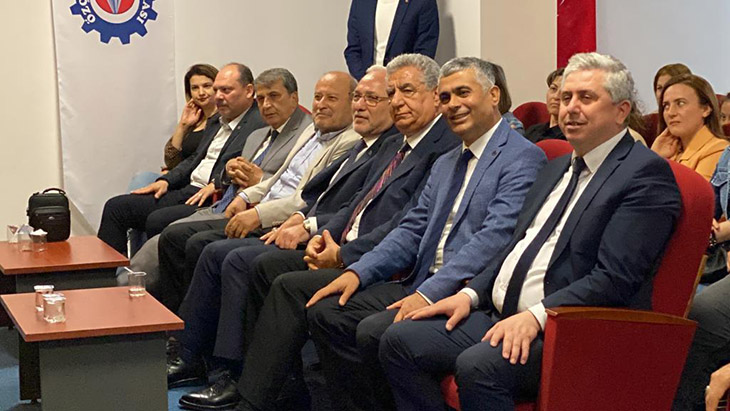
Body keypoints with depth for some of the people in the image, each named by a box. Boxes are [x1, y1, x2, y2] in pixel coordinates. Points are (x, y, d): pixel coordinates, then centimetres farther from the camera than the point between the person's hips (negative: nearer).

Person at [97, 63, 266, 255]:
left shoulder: (261, 124, -7)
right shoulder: (215, 122, 22)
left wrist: (216, 184, -25)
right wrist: (166, 181, 11)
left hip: (212, 201, -9)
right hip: (186, 192, 9)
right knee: (116, 207, 3)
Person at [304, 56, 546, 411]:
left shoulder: (523, 159, -8)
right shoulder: (445, 164, 21)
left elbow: (495, 238, -19)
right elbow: (412, 231, 17)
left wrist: (430, 293, -26)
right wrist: (358, 272, 1)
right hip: (422, 284, 9)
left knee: (374, 331, -27)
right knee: (325, 312, -4)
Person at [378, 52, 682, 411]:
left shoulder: (646, 174, -7)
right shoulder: (557, 168, 22)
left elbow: (614, 278, -17)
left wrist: (536, 316, -25)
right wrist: (471, 294, 8)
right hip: (501, 315, 9)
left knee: (478, 365, -33)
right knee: (400, 340, -6)